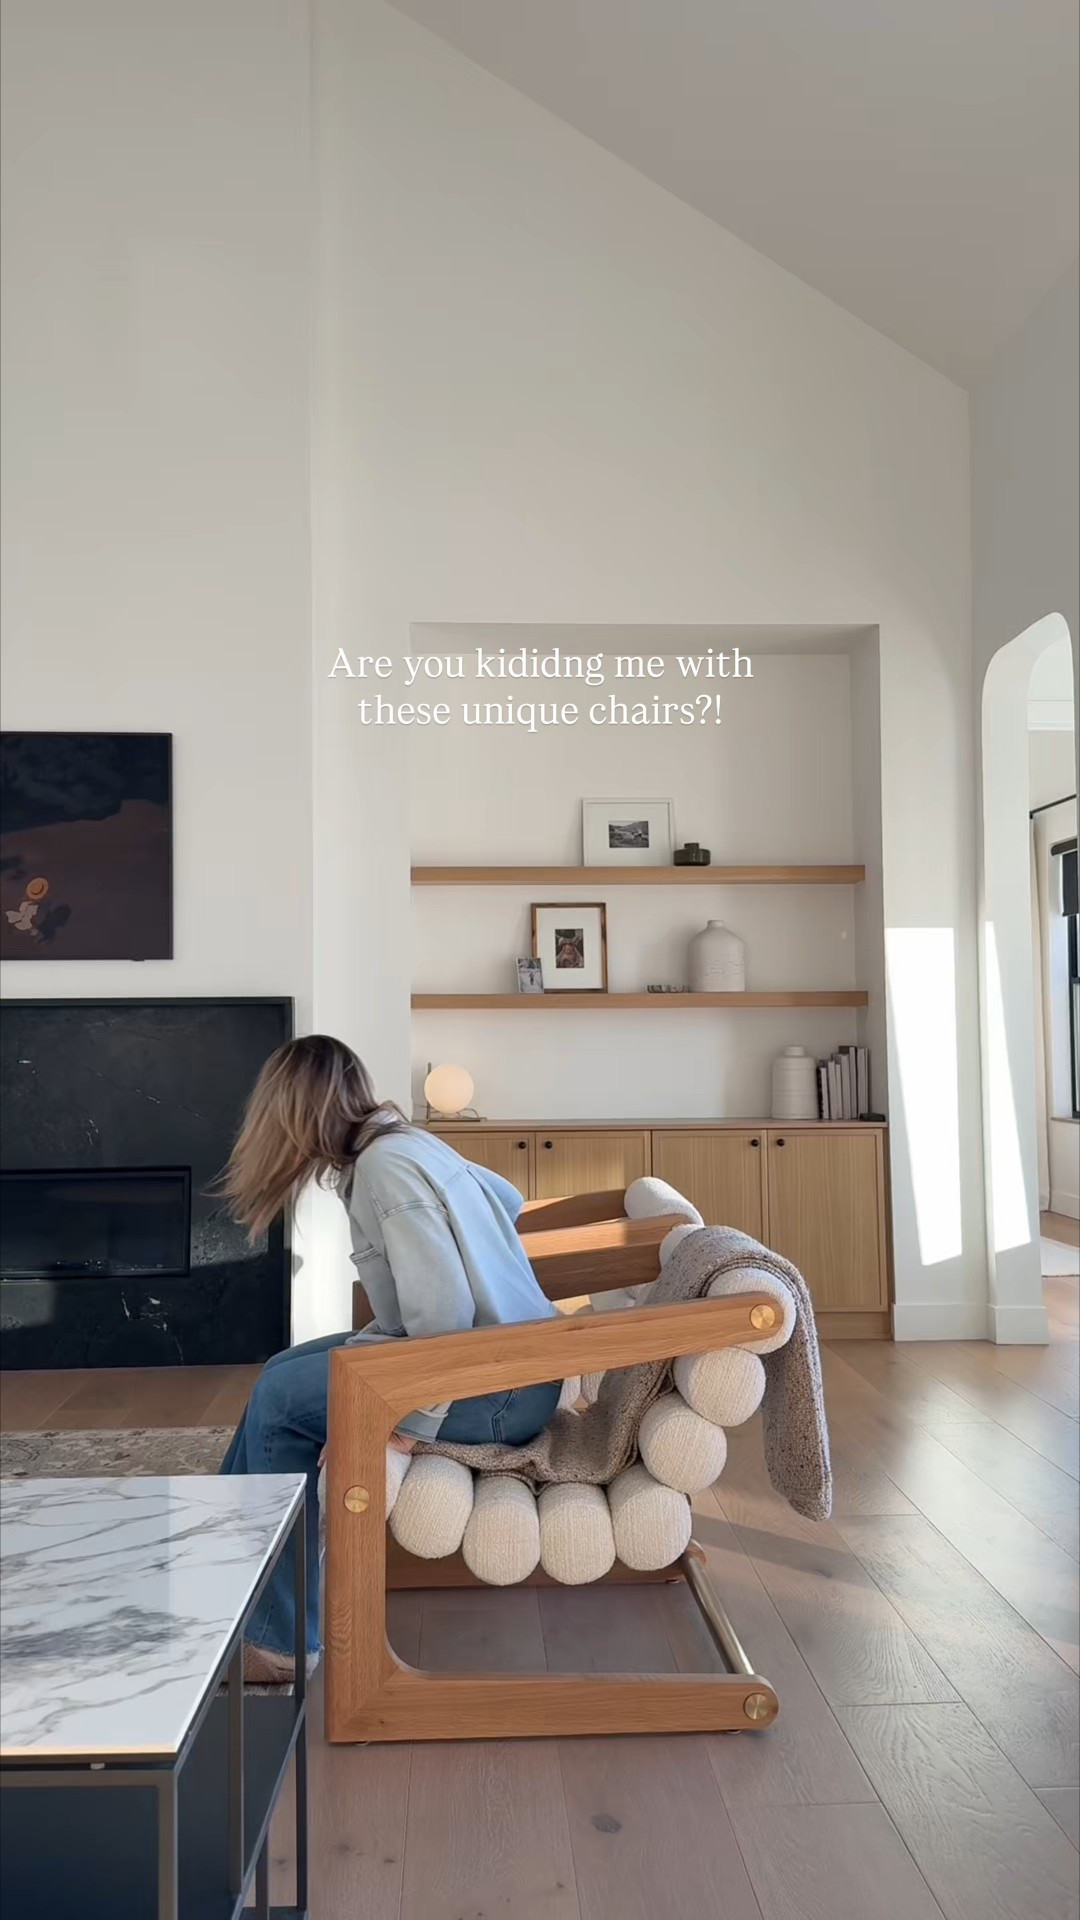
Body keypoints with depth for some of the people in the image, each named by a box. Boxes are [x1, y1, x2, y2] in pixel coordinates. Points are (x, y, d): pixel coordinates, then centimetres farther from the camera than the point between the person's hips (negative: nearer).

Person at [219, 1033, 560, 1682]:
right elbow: (509, 1199, 25)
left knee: (280, 1397, -7)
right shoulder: (411, 1143, 9)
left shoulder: (386, 1164, -19)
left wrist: (409, 1424, -20)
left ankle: (284, 1641, 3)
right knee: (284, 1371, 10)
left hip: (503, 1390, -10)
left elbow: (443, 1311, -28)